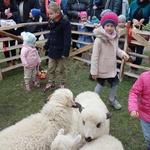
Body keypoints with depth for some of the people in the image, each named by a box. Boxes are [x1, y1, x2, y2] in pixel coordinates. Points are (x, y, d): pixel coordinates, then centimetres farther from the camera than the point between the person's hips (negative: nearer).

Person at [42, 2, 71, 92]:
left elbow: (67, 39, -20)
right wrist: (46, 47, 22)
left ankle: (63, 85, 28)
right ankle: (51, 84, 31)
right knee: (51, 69, 15)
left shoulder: (65, 23, -18)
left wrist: (65, 52, -23)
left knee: (62, 69, 11)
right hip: (52, 50, 7)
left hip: (60, 51, -7)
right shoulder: (52, 23, 6)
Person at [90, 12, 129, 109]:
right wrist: (94, 71, -18)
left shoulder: (115, 38, -5)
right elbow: (95, 57, -21)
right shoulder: (99, 40, -25)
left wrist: (122, 53, -9)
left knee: (115, 84, 21)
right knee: (100, 85, 11)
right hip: (102, 69, -6)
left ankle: (112, 100, 46)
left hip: (112, 68, 7)